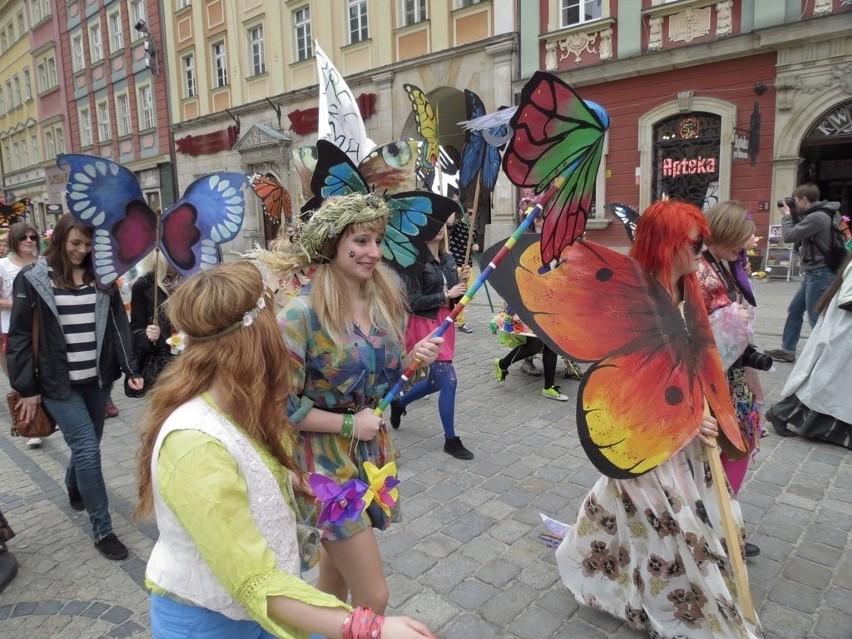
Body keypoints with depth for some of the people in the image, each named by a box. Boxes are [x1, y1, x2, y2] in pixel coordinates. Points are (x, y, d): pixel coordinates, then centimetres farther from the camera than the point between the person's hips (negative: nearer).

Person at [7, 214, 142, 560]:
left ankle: (75, 491, 48)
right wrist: (26, 388, -5)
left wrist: (131, 369, -4)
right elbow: (19, 336, -3)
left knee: (86, 445, 17)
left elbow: (118, 325, 4)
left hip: (97, 379, 4)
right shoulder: (33, 279, -5)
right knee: (87, 448, -8)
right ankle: (102, 530, 4)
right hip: (58, 382, -3)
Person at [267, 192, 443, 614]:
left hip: (372, 449, 6)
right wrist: (349, 424, -16)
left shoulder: (385, 298, -1)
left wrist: (413, 358, -9)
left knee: (335, 576, 23)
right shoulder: (302, 314, -21)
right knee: (373, 596, 0)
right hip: (327, 457, -6)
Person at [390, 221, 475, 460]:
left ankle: (399, 403, 44)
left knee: (436, 381, 17)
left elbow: (454, 297, 12)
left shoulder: (448, 259, 9)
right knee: (449, 380, -9)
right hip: (425, 324, -8)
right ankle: (451, 440, 8)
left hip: (445, 322, 8)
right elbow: (414, 302, -17)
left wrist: (462, 281, -6)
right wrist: (446, 295, -18)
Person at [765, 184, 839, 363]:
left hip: (820, 274, -11)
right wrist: (794, 216, 7)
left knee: (815, 317, -4)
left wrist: (787, 215, -3)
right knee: (794, 310, 16)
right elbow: (799, 239, 15)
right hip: (813, 273, 11)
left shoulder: (817, 217, -19)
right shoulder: (815, 215, 13)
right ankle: (787, 350, 23)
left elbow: (789, 236, -19)